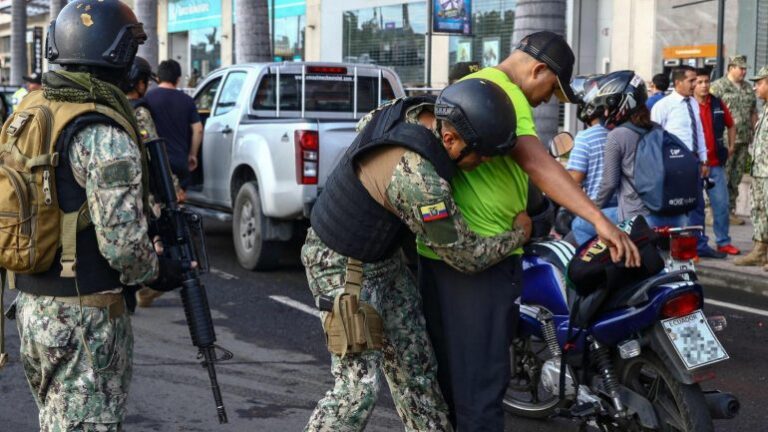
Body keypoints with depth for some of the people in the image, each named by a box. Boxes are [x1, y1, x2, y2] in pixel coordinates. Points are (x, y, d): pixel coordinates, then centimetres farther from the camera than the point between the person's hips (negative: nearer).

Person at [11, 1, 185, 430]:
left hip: (31, 302, 8)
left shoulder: (30, 109, 5)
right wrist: (159, 271, -2)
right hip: (84, 315, -8)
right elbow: (122, 243, -22)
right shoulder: (105, 136, -20)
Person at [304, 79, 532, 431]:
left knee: (415, 366, 12)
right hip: (344, 266, -10)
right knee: (358, 387, -12)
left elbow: (364, 124, 16)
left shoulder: (415, 108, -10)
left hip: (385, 257, 10)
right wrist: (518, 234, -5)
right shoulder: (419, 180, -36)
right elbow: (466, 256, -21)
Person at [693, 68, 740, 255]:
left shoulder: (718, 104, 6)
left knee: (721, 203, 4)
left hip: (716, 163, 4)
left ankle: (723, 242, 13)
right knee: (695, 205, 5)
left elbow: (731, 125, 20)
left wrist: (731, 146, 14)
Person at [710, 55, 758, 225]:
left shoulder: (748, 88, 16)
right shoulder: (718, 86, -5)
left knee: (736, 178, 11)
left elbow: (754, 112, 21)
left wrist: (753, 133, 15)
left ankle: (730, 210, 18)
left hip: (744, 140, 7)